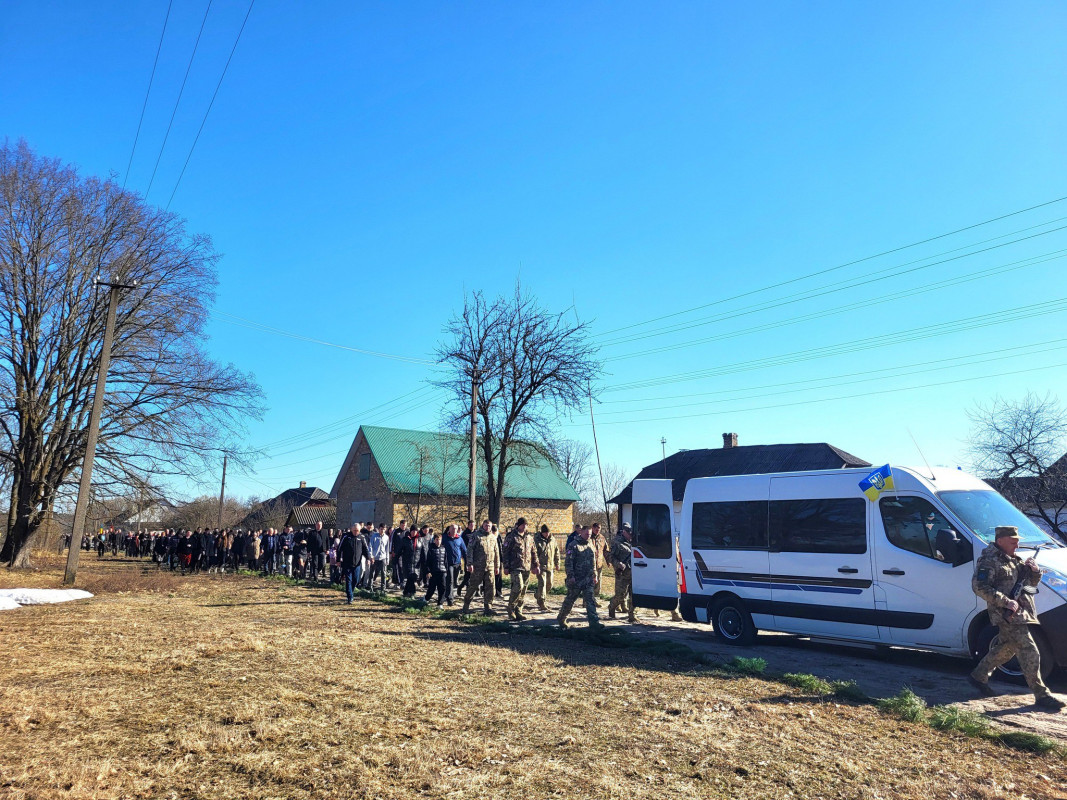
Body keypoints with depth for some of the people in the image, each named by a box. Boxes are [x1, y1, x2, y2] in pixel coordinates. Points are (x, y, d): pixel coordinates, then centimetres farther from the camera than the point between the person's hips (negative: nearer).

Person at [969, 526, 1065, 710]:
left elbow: (1032, 582, 23)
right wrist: (1007, 602, -25)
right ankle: (1042, 696, -2)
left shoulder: (1014, 560, 18)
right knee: (1030, 653, -9)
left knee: (1005, 649, 17)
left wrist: (1035, 571, 2)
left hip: (1020, 613, 10)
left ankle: (978, 676, 29)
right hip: (1008, 615, -10)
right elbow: (979, 587, -22)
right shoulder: (989, 561, -13)